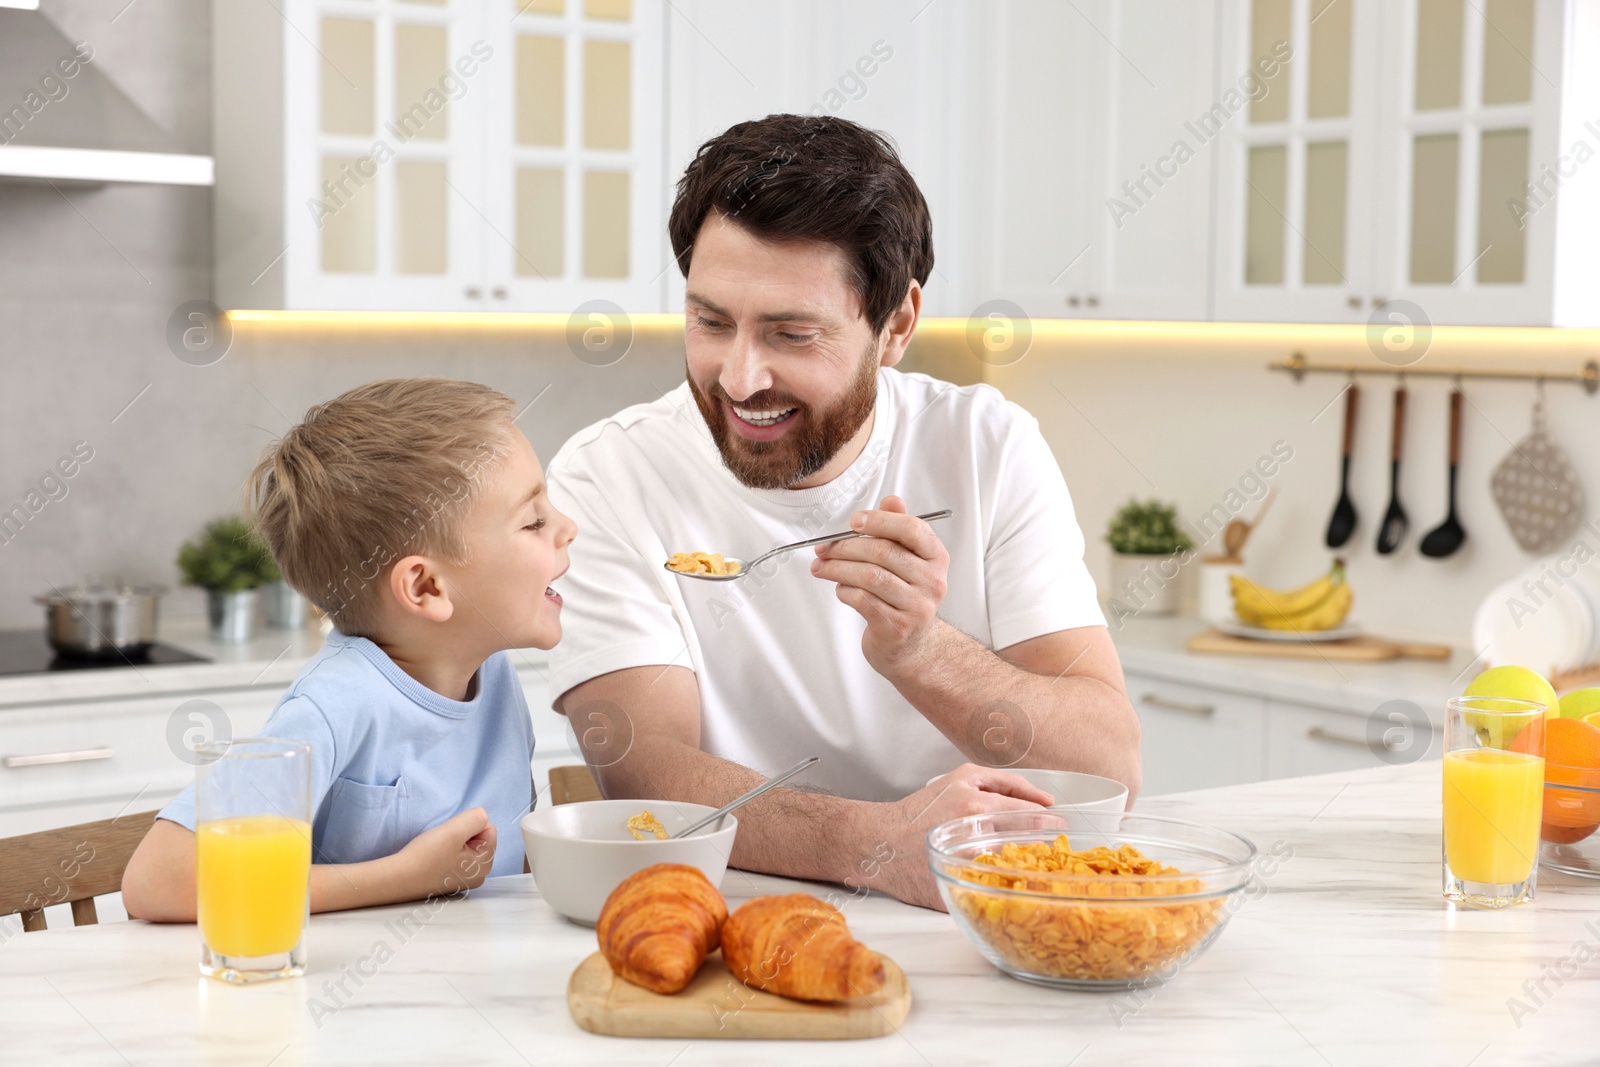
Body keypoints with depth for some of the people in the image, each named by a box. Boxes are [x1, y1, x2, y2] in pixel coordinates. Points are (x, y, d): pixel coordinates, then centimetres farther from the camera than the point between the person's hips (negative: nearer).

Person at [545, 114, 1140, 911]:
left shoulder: (988, 449, -2)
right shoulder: (607, 478, -7)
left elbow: (1111, 766, -9)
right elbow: (644, 769, -18)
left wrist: (918, 650, -27)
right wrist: (873, 840, -35)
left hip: (961, 926, 1)